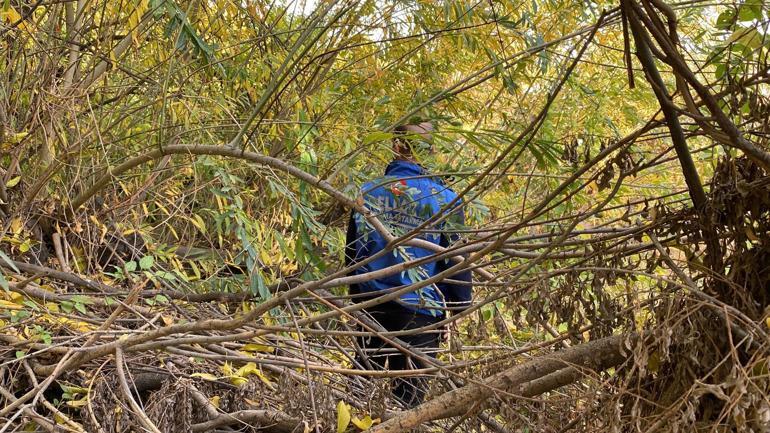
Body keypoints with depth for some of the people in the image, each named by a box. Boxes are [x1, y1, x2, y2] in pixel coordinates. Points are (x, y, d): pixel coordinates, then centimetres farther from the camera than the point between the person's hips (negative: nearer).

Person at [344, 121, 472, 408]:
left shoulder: (369, 191, 1)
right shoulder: (444, 198, -9)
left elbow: (352, 249, 7)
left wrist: (355, 292, 20)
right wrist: (461, 304, 5)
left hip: (372, 303, 3)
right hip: (421, 309, -3)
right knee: (409, 394, 5)